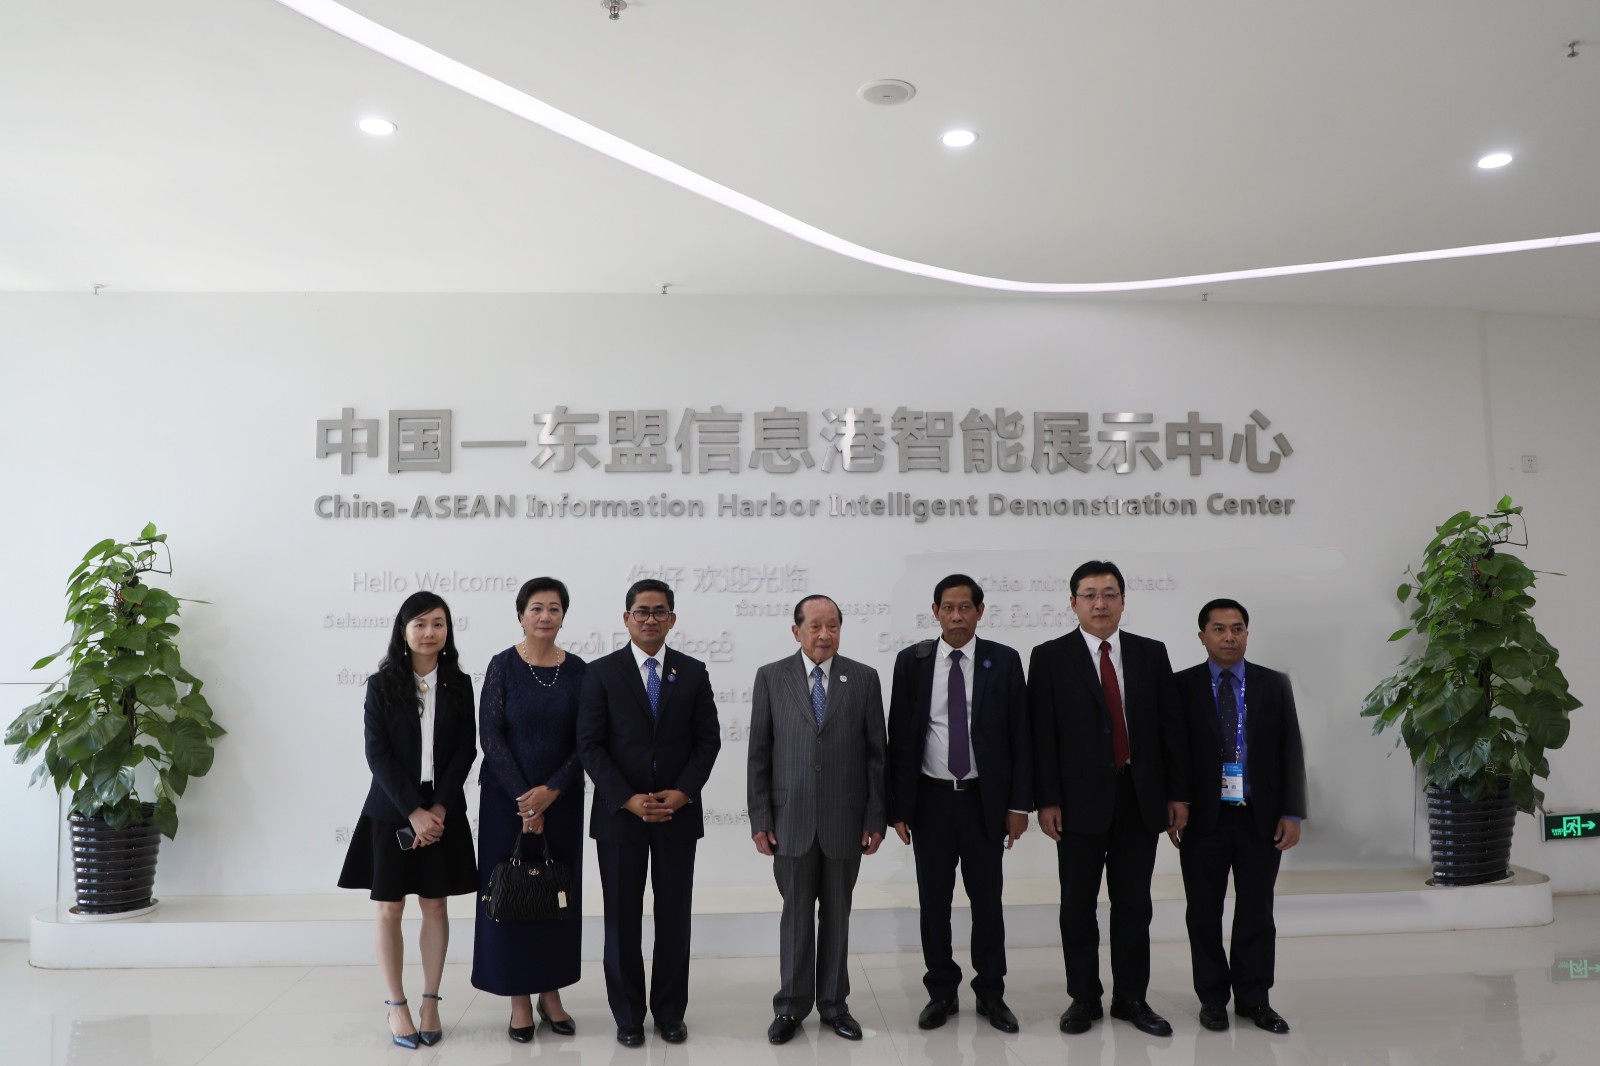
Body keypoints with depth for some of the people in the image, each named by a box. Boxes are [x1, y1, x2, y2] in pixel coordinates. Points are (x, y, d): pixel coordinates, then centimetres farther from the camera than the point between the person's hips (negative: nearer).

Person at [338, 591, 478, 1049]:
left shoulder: (459, 685, 2)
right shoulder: (381, 685, -2)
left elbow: (466, 749, -1)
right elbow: (377, 754, -8)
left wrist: (439, 808, -12)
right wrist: (413, 811, -16)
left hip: (442, 812, 1)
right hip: (391, 812, -1)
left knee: (434, 906, 6)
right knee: (389, 908, 4)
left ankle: (430, 1003, 16)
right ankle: (396, 1006, 15)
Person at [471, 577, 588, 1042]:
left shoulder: (578, 670, 0)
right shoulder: (503, 666, -6)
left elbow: (585, 742, -2)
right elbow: (491, 735, -10)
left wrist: (551, 790, -13)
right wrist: (525, 800, -13)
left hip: (561, 797, 2)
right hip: (509, 796, -2)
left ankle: (551, 993, 22)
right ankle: (519, 999, 16)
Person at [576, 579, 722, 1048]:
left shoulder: (693, 672, 4)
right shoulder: (602, 671, -2)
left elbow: (708, 739, 3)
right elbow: (590, 744, -6)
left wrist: (683, 792, -11)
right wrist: (628, 799, -14)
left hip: (678, 812, 2)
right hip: (619, 813, -1)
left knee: (674, 917, 8)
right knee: (622, 919, 7)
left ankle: (670, 1011, 23)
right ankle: (628, 1015, 22)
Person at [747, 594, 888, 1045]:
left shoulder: (864, 678, 1)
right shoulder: (771, 677, 0)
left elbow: (876, 753, 2)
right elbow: (759, 753, 1)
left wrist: (877, 817, -1)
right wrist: (760, 819, -3)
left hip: (845, 820, 1)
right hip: (791, 820, -1)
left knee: (837, 915, 11)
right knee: (796, 915, 7)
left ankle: (834, 1003, 24)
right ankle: (791, 1006, 21)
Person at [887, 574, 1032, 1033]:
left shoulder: (1004, 661, -2)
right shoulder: (911, 661, -1)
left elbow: (1020, 736, 0)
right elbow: (898, 737, 1)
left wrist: (1019, 803, -4)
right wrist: (898, 806, -2)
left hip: (985, 799, 0)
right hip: (930, 798, 1)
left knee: (987, 900, 9)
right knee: (933, 901, 9)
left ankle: (991, 994, 24)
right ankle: (941, 992, 24)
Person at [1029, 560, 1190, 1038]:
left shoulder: (1151, 653, 5)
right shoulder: (1050, 657, -3)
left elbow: (1171, 726, 6)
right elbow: (1042, 734, -6)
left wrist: (1178, 793, 3)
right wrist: (1046, 800, -10)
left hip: (1141, 797, 2)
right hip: (1081, 799, -2)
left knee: (1134, 904, 11)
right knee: (1078, 905, 8)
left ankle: (1131, 998, 24)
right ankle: (1083, 999, 21)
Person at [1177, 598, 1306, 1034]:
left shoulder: (1275, 685, 5)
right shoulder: (1181, 686, -1)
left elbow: (1291, 752, 4)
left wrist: (1292, 813, -3)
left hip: (1261, 817, 1)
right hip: (1203, 817, -1)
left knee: (1256, 912, 10)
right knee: (1204, 913, 8)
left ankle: (1254, 999, 23)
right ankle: (1212, 997, 22)